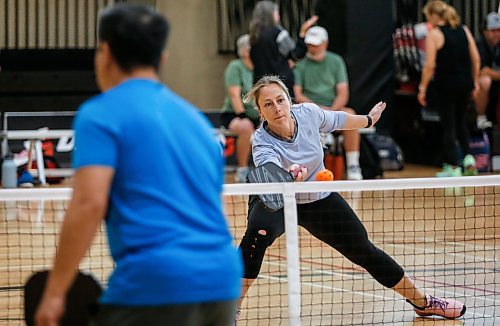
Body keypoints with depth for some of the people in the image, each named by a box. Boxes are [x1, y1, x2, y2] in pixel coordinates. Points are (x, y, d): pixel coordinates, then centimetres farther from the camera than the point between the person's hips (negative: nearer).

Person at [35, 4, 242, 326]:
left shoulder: (101, 113, 0)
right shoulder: (195, 118, 22)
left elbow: (89, 203, -13)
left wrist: (54, 292, -11)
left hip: (155, 287, -7)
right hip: (222, 281, 7)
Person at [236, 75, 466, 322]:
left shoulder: (308, 113, -20)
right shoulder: (262, 143, -31)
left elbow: (337, 119, 4)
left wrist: (368, 119, 23)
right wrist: (289, 175, -75)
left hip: (320, 199, 4)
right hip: (276, 201, -4)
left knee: (364, 251, 7)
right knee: (257, 235, -35)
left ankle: (422, 302, 26)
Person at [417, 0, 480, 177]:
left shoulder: (434, 34, -8)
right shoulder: (464, 30, 7)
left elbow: (430, 65, -13)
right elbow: (476, 59, 7)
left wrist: (423, 88, -7)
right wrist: (475, 83, 15)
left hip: (445, 85, -5)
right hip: (465, 83, 5)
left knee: (448, 125, 4)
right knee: (460, 121, 22)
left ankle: (452, 167, 7)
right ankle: (468, 157, 7)